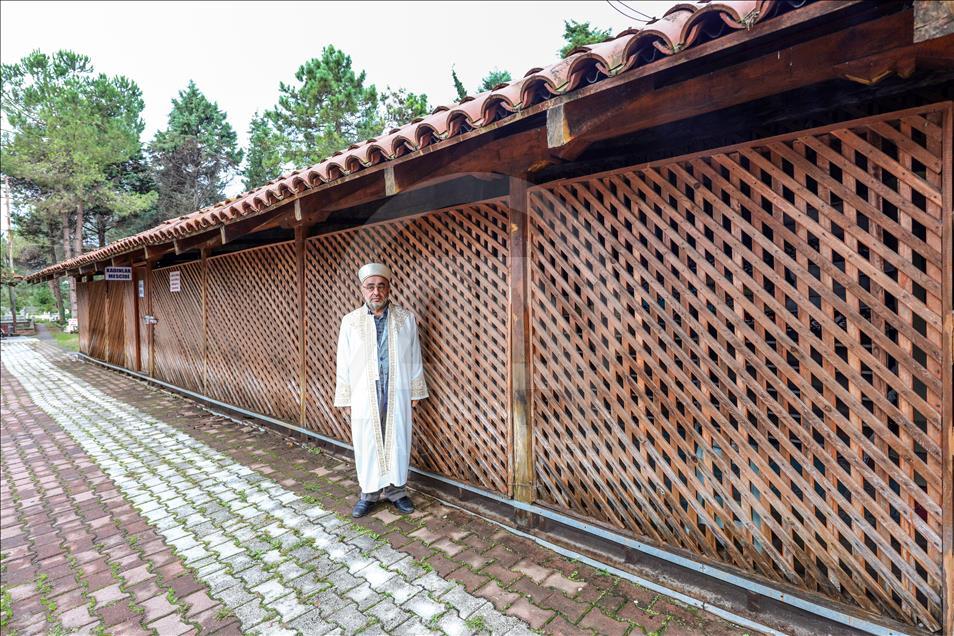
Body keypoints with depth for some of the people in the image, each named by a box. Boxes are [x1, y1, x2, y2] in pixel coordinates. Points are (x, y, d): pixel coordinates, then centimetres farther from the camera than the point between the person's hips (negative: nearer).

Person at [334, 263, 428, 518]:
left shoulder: (406, 318, 0)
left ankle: (396, 491, 28)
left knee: (397, 442, 9)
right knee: (367, 444, 9)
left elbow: (415, 357, 3)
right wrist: (344, 397, 4)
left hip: (397, 392, 0)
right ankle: (369, 494, 28)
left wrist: (416, 391, 4)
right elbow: (343, 363, 4)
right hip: (364, 393, 0)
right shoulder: (350, 321, 1)